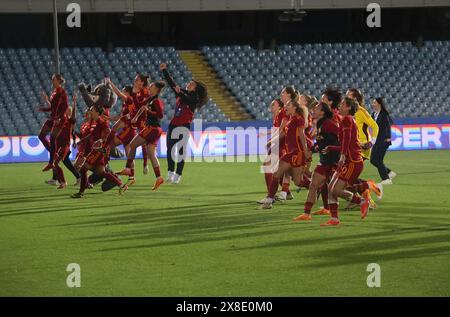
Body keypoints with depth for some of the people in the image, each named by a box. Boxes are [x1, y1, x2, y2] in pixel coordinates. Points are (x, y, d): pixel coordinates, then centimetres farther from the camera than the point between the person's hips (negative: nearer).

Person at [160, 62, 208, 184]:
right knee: (170, 149, 6)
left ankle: (178, 175, -4)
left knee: (181, 151, -6)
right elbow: (171, 83, 13)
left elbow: (187, 100, -24)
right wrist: (164, 70, 8)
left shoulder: (194, 99, -4)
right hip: (173, 125, 6)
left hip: (184, 127, -6)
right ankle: (170, 173, 16)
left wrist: (180, 92, -39)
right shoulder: (182, 93, 12)